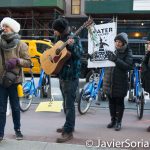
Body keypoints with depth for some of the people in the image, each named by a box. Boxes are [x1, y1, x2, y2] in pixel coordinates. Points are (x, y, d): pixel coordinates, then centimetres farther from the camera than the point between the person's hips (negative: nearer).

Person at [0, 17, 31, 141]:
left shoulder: (21, 45, -4)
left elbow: (28, 62, -4)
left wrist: (17, 61, -19)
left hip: (14, 80, -1)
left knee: (15, 107, 11)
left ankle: (17, 130, 27)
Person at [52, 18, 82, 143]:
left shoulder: (74, 38, -11)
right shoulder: (60, 39, 13)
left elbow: (79, 54, -21)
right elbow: (55, 52, 21)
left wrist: (72, 46, -38)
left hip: (71, 76, -9)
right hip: (62, 75, 9)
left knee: (69, 104, -6)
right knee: (66, 103, 18)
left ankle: (68, 132, -1)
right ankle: (69, 125, 31)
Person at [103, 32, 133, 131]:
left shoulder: (128, 53, -4)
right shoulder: (111, 50, 6)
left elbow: (128, 66, -17)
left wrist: (116, 59, -27)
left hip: (120, 82, -4)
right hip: (109, 81, 4)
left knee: (119, 102, 5)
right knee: (111, 102, 12)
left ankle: (119, 122, 17)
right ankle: (113, 120, 27)